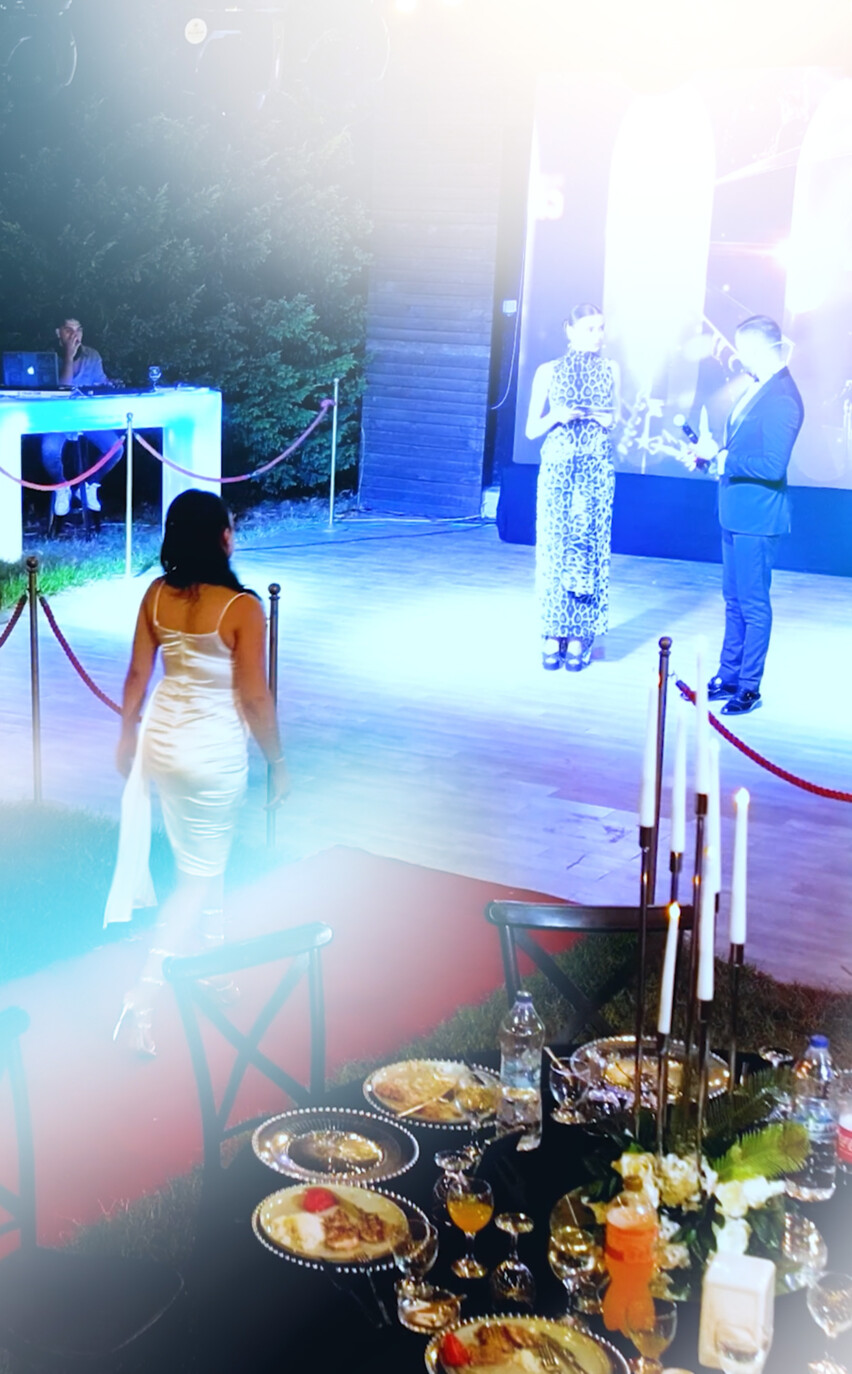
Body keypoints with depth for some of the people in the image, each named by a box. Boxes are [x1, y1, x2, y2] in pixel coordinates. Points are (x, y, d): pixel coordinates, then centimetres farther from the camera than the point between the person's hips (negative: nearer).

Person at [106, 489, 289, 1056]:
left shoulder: (156, 595, -4)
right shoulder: (242, 607, -20)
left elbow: (137, 675, 4)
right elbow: (254, 697, -16)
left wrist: (128, 737, 18)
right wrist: (277, 760, -3)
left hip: (161, 738, 6)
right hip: (214, 750, -6)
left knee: (202, 859, 25)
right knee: (200, 873, 7)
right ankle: (143, 997, -3)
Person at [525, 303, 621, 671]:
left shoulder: (610, 370, 7)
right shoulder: (548, 372, 4)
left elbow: (617, 421, 14)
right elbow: (532, 429, 6)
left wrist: (609, 421, -8)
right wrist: (557, 415, -13)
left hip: (597, 472, 1)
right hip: (557, 470, 0)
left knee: (590, 549, -1)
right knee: (554, 547, -1)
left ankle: (579, 638, 5)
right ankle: (554, 636, 6)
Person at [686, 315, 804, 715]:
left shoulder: (781, 397, -20)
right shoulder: (758, 387, 10)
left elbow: (773, 465, -26)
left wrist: (721, 457, -18)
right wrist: (709, 453, 5)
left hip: (757, 517, -10)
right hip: (736, 513, 10)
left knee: (753, 604, 1)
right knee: (734, 600, 17)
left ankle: (749, 688, 11)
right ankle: (728, 678, 28)